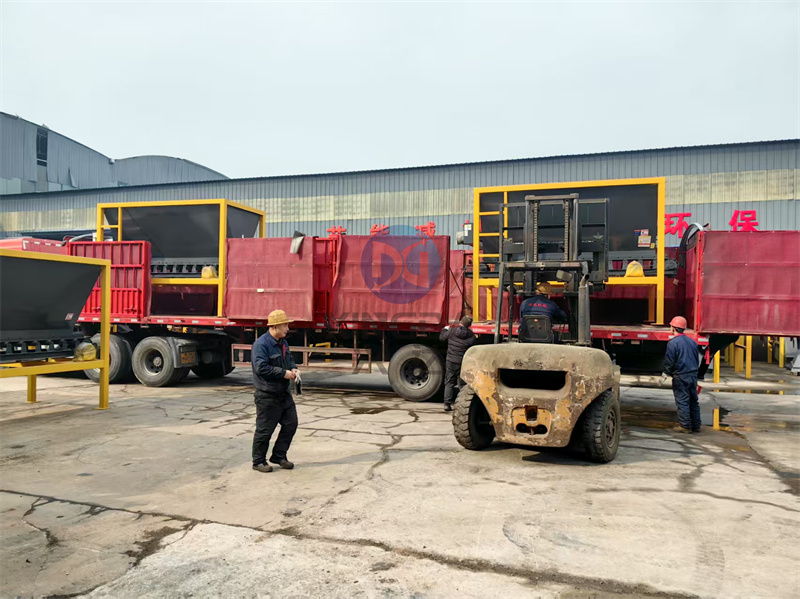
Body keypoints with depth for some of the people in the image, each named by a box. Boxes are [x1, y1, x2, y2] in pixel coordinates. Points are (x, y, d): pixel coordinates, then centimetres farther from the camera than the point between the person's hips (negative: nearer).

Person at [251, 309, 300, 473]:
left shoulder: (283, 342, 10)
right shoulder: (261, 344, -18)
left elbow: (290, 359, 24)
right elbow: (261, 368, -27)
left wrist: (293, 369, 1)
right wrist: (284, 373, -23)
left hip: (283, 393, 9)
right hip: (267, 396, -9)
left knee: (290, 424, 11)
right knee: (264, 430, 2)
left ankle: (279, 456, 26)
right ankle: (258, 461, 19)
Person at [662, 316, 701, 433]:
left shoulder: (673, 343, -12)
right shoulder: (692, 341, 10)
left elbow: (669, 361, -12)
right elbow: (697, 359, 17)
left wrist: (666, 373, 1)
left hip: (680, 377, -7)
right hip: (693, 375, 7)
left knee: (682, 401, -1)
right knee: (694, 400, 13)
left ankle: (685, 426, 1)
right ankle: (696, 425, 19)